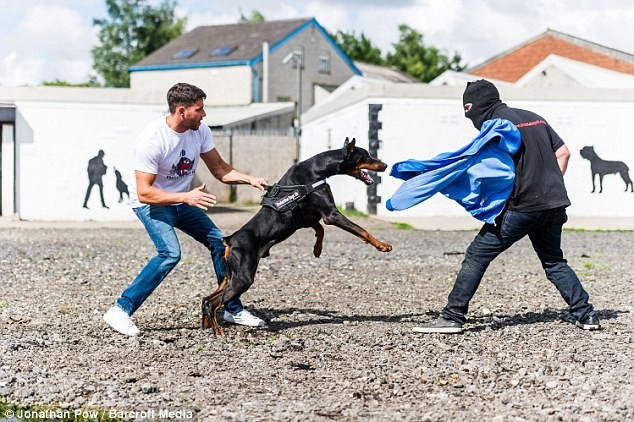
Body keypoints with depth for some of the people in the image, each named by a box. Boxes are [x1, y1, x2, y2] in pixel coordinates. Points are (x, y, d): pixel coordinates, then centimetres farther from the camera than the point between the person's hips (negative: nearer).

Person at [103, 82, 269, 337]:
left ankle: (232, 309, 17)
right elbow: (144, 193, -30)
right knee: (170, 253, -28)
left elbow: (219, 169, 2)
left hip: (182, 201, 7)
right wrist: (186, 197, -38)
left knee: (219, 242, 2)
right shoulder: (152, 140, -29)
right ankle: (120, 311, -21)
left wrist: (250, 179, -15)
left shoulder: (200, 131, -10)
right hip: (151, 204, -7)